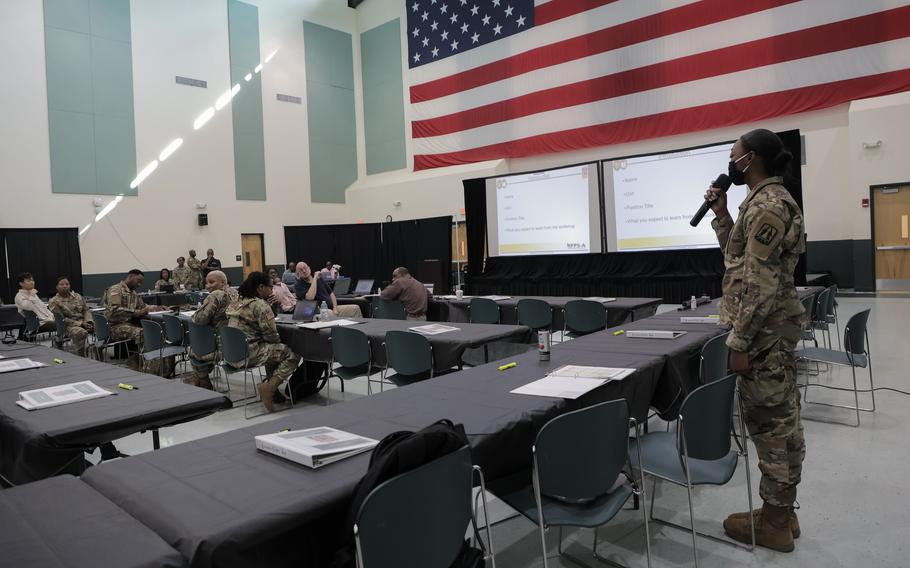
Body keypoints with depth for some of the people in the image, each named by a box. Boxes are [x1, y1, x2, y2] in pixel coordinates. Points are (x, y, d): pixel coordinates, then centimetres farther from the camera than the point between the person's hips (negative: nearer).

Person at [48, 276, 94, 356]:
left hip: (83, 323, 5)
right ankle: (81, 357, -30)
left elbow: (86, 310, 13)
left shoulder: (77, 296, 15)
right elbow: (62, 319, -9)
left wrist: (88, 322, -8)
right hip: (68, 326, -5)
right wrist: (81, 324, -17)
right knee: (81, 332, -39)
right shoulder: (54, 302, -1)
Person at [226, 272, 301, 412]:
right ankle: (269, 388, -13)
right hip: (249, 354, -9)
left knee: (274, 350, 29)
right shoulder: (260, 305, -15)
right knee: (292, 354, -6)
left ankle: (269, 385, 22)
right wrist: (279, 342, 6)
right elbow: (271, 334, -15)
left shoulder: (237, 303, 12)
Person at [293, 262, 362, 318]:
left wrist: (335, 308, 0)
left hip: (331, 308, 6)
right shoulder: (298, 286, -3)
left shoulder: (319, 279, 16)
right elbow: (310, 297, -22)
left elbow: (331, 293, 18)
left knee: (355, 308, -5)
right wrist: (315, 279, -14)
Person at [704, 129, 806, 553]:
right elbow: (739, 255, 21)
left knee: (768, 424, 0)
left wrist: (738, 341, -20)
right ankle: (783, 512, 28)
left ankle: (773, 522, 14)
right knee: (783, 421, 15)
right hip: (778, 329, 10)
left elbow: (759, 283, -23)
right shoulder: (773, 200, 14)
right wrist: (721, 213, 12)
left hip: (763, 332, -10)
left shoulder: (764, 206, -18)